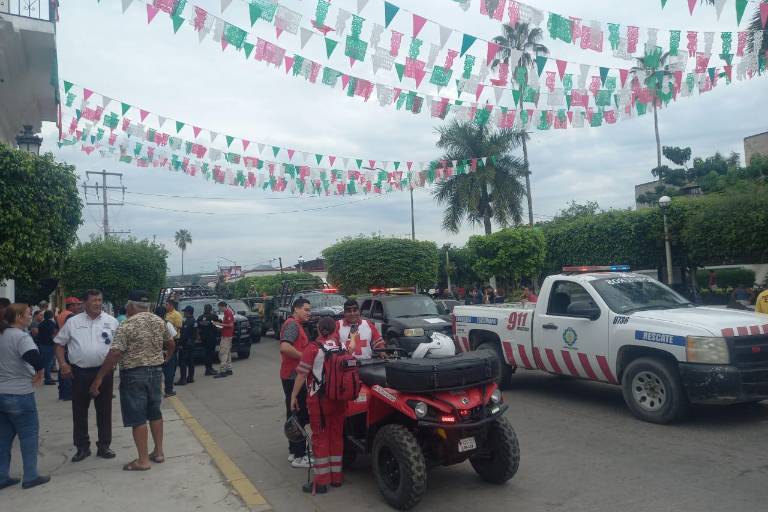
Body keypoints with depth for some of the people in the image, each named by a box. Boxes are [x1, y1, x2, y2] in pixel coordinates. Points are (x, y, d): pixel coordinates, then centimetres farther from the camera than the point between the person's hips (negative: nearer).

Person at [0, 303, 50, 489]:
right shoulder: (21, 336, -17)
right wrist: (39, 372, -14)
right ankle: (30, 477, 12)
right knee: (29, 435, 5)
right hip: (19, 395, -8)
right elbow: (35, 358, -32)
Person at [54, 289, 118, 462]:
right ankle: (82, 447, 23)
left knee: (104, 410, 7)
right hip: (79, 372, 1)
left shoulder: (111, 321, 2)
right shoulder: (73, 322, 3)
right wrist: (63, 364, -3)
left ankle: (103, 446, 19)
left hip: (103, 371, 0)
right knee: (79, 411, 9)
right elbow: (59, 344, 8)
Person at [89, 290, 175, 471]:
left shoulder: (127, 325, -14)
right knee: (155, 412, 16)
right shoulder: (159, 321, 5)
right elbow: (171, 344, 15)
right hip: (155, 371, 6)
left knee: (138, 417, 1)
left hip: (134, 374, -6)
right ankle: (158, 452, 23)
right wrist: (165, 359, 34)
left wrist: (99, 378, -13)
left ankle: (143, 460, 6)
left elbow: (114, 355, -18)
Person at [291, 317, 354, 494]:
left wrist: (293, 396, -4)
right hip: (339, 399, 4)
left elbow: (301, 375, -14)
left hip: (319, 399, -4)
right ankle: (336, 476, 23)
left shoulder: (313, 348, -12)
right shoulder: (342, 347, 2)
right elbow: (352, 349, 25)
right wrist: (353, 336, 43)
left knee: (320, 438, 4)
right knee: (336, 436, 14)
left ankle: (321, 481, 7)